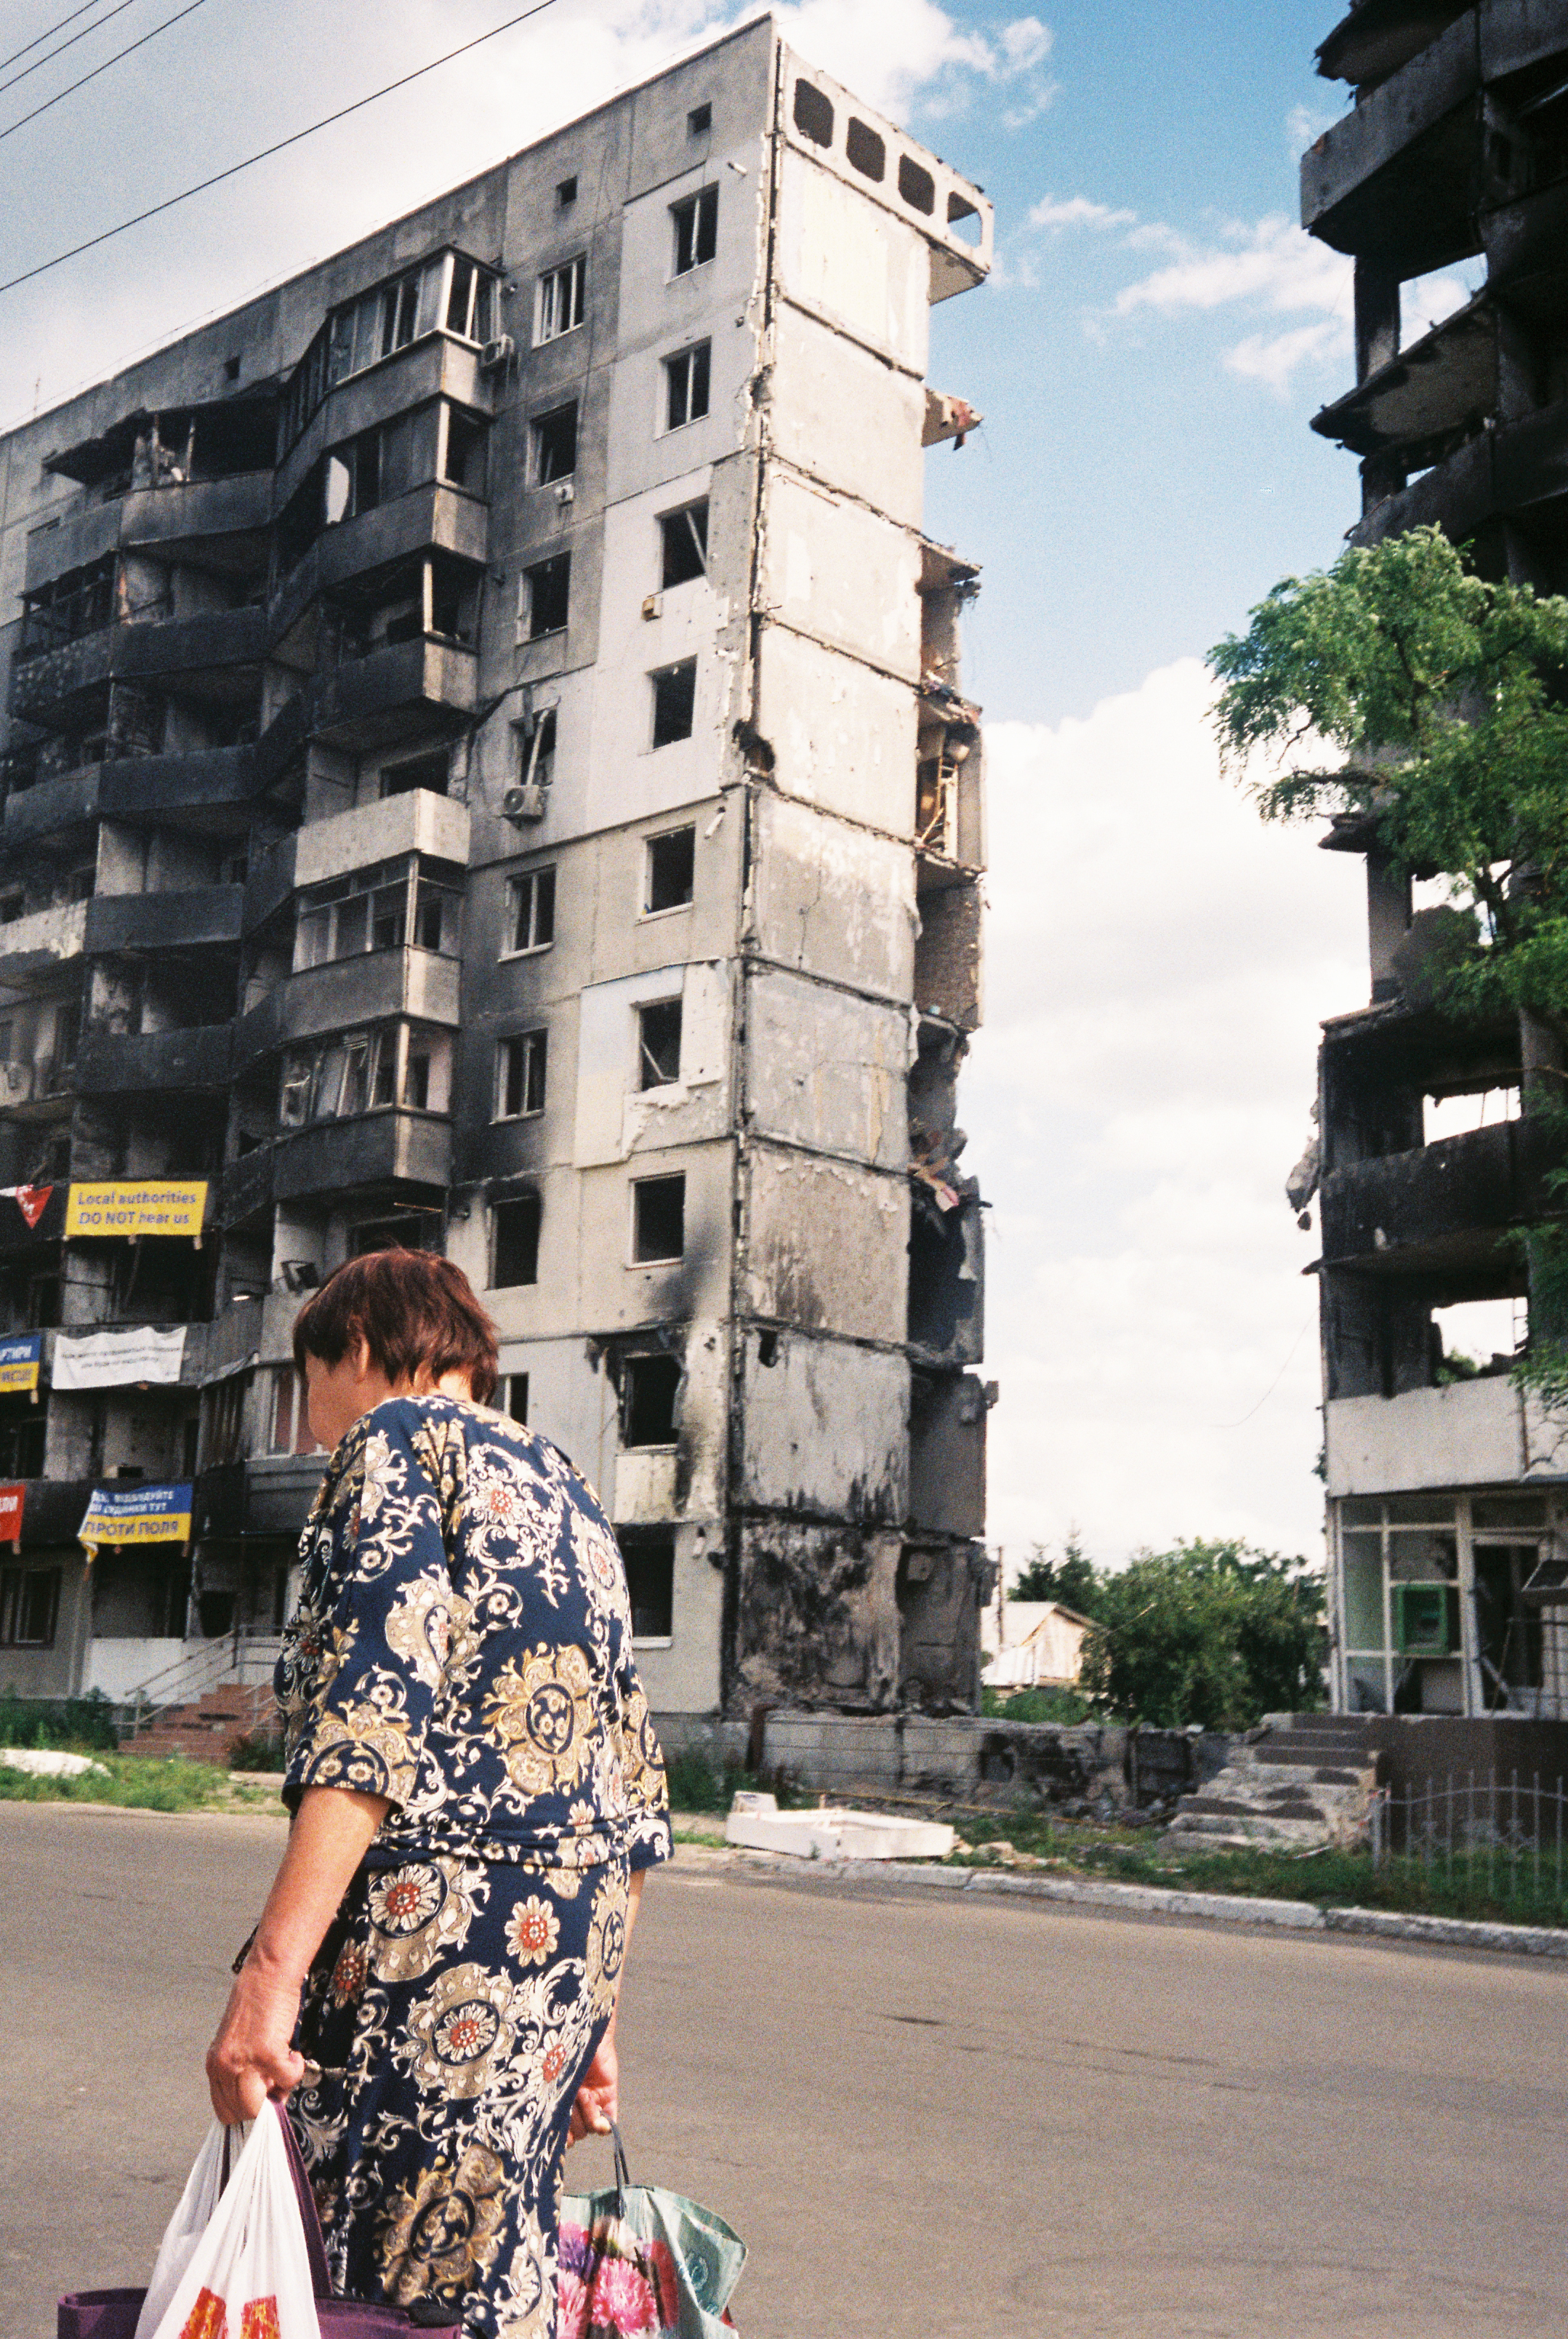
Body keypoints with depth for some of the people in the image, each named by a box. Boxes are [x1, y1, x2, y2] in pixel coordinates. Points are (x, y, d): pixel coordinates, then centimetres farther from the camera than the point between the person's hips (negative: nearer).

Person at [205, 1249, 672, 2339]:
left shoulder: (400, 1434, 0)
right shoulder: (567, 1490, 23)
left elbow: (378, 1708, -16)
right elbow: (636, 1786, 21)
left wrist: (272, 1966, -20)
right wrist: (597, 2022, 25)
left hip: (441, 1925, -8)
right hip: (574, 1946, 8)